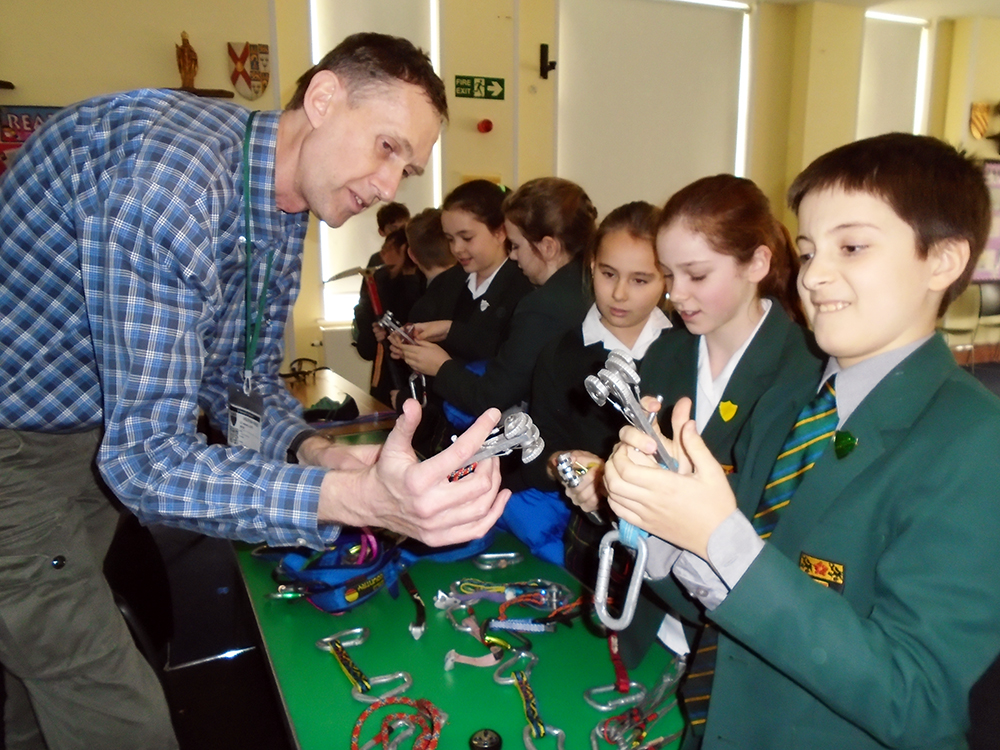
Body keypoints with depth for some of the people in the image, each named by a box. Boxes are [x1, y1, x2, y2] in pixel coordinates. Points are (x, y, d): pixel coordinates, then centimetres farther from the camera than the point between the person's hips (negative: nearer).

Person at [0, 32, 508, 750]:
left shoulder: (286, 213, -3)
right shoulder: (172, 166, -32)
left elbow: (241, 373, 4)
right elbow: (146, 458, -33)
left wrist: (308, 450, -16)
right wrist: (356, 499, -44)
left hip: (102, 440, 8)